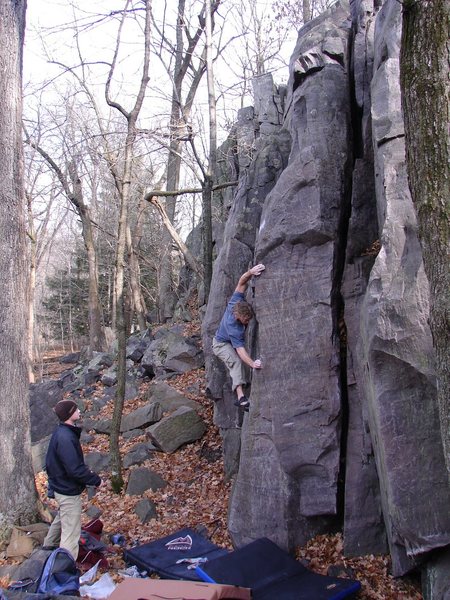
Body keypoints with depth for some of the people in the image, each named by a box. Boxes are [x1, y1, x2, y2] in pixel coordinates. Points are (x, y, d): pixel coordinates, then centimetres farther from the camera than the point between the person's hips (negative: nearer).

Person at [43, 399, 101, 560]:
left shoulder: (60, 432, 2)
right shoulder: (65, 438, -30)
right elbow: (75, 469, -31)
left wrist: (86, 472, 11)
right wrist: (95, 479, -18)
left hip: (60, 486, 11)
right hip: (68, 491, -11)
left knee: (62, 517, 32)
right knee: (71, 532, -1)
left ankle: (50, 544, 53)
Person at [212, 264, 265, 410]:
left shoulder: (235, 303, -27)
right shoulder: (234, 328, -42)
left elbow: (241, 283, -25)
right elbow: (240, 349, -47)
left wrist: (251, 272, -44)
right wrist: (252, 364, -61)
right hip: (221, 344, -11)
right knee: (236, 361, -30)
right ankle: (241, 397, -41)